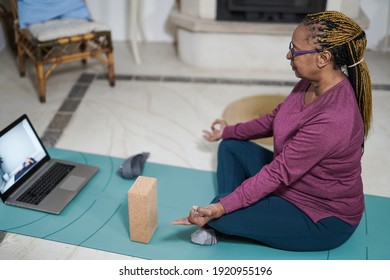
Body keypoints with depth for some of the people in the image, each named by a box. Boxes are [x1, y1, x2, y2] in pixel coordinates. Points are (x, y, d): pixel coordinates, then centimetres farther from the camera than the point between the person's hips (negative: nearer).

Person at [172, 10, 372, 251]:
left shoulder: (333, 119, -36)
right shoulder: (312, 83, -8)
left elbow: (278, 173, -33)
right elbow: (276, 118, 9)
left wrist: (221, 208, -32)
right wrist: (230, 131, 21)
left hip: (324, 218, -9)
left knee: (221, 216, -23)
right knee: (230, 147, 12)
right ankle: (227, 223, 0)